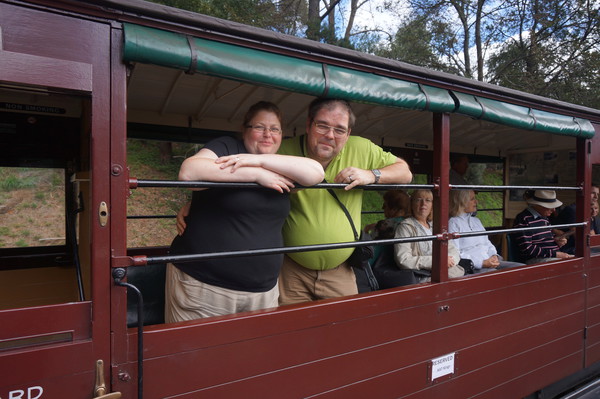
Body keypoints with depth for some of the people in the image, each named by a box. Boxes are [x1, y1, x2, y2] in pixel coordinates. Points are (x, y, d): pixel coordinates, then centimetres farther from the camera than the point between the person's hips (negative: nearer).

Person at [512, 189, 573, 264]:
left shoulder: (544, 217, 19)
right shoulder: (523, 219, -11)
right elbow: (527, 249, -18)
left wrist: (557, 240, 10)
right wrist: (555, 254, -18)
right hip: (536, 260, -10)